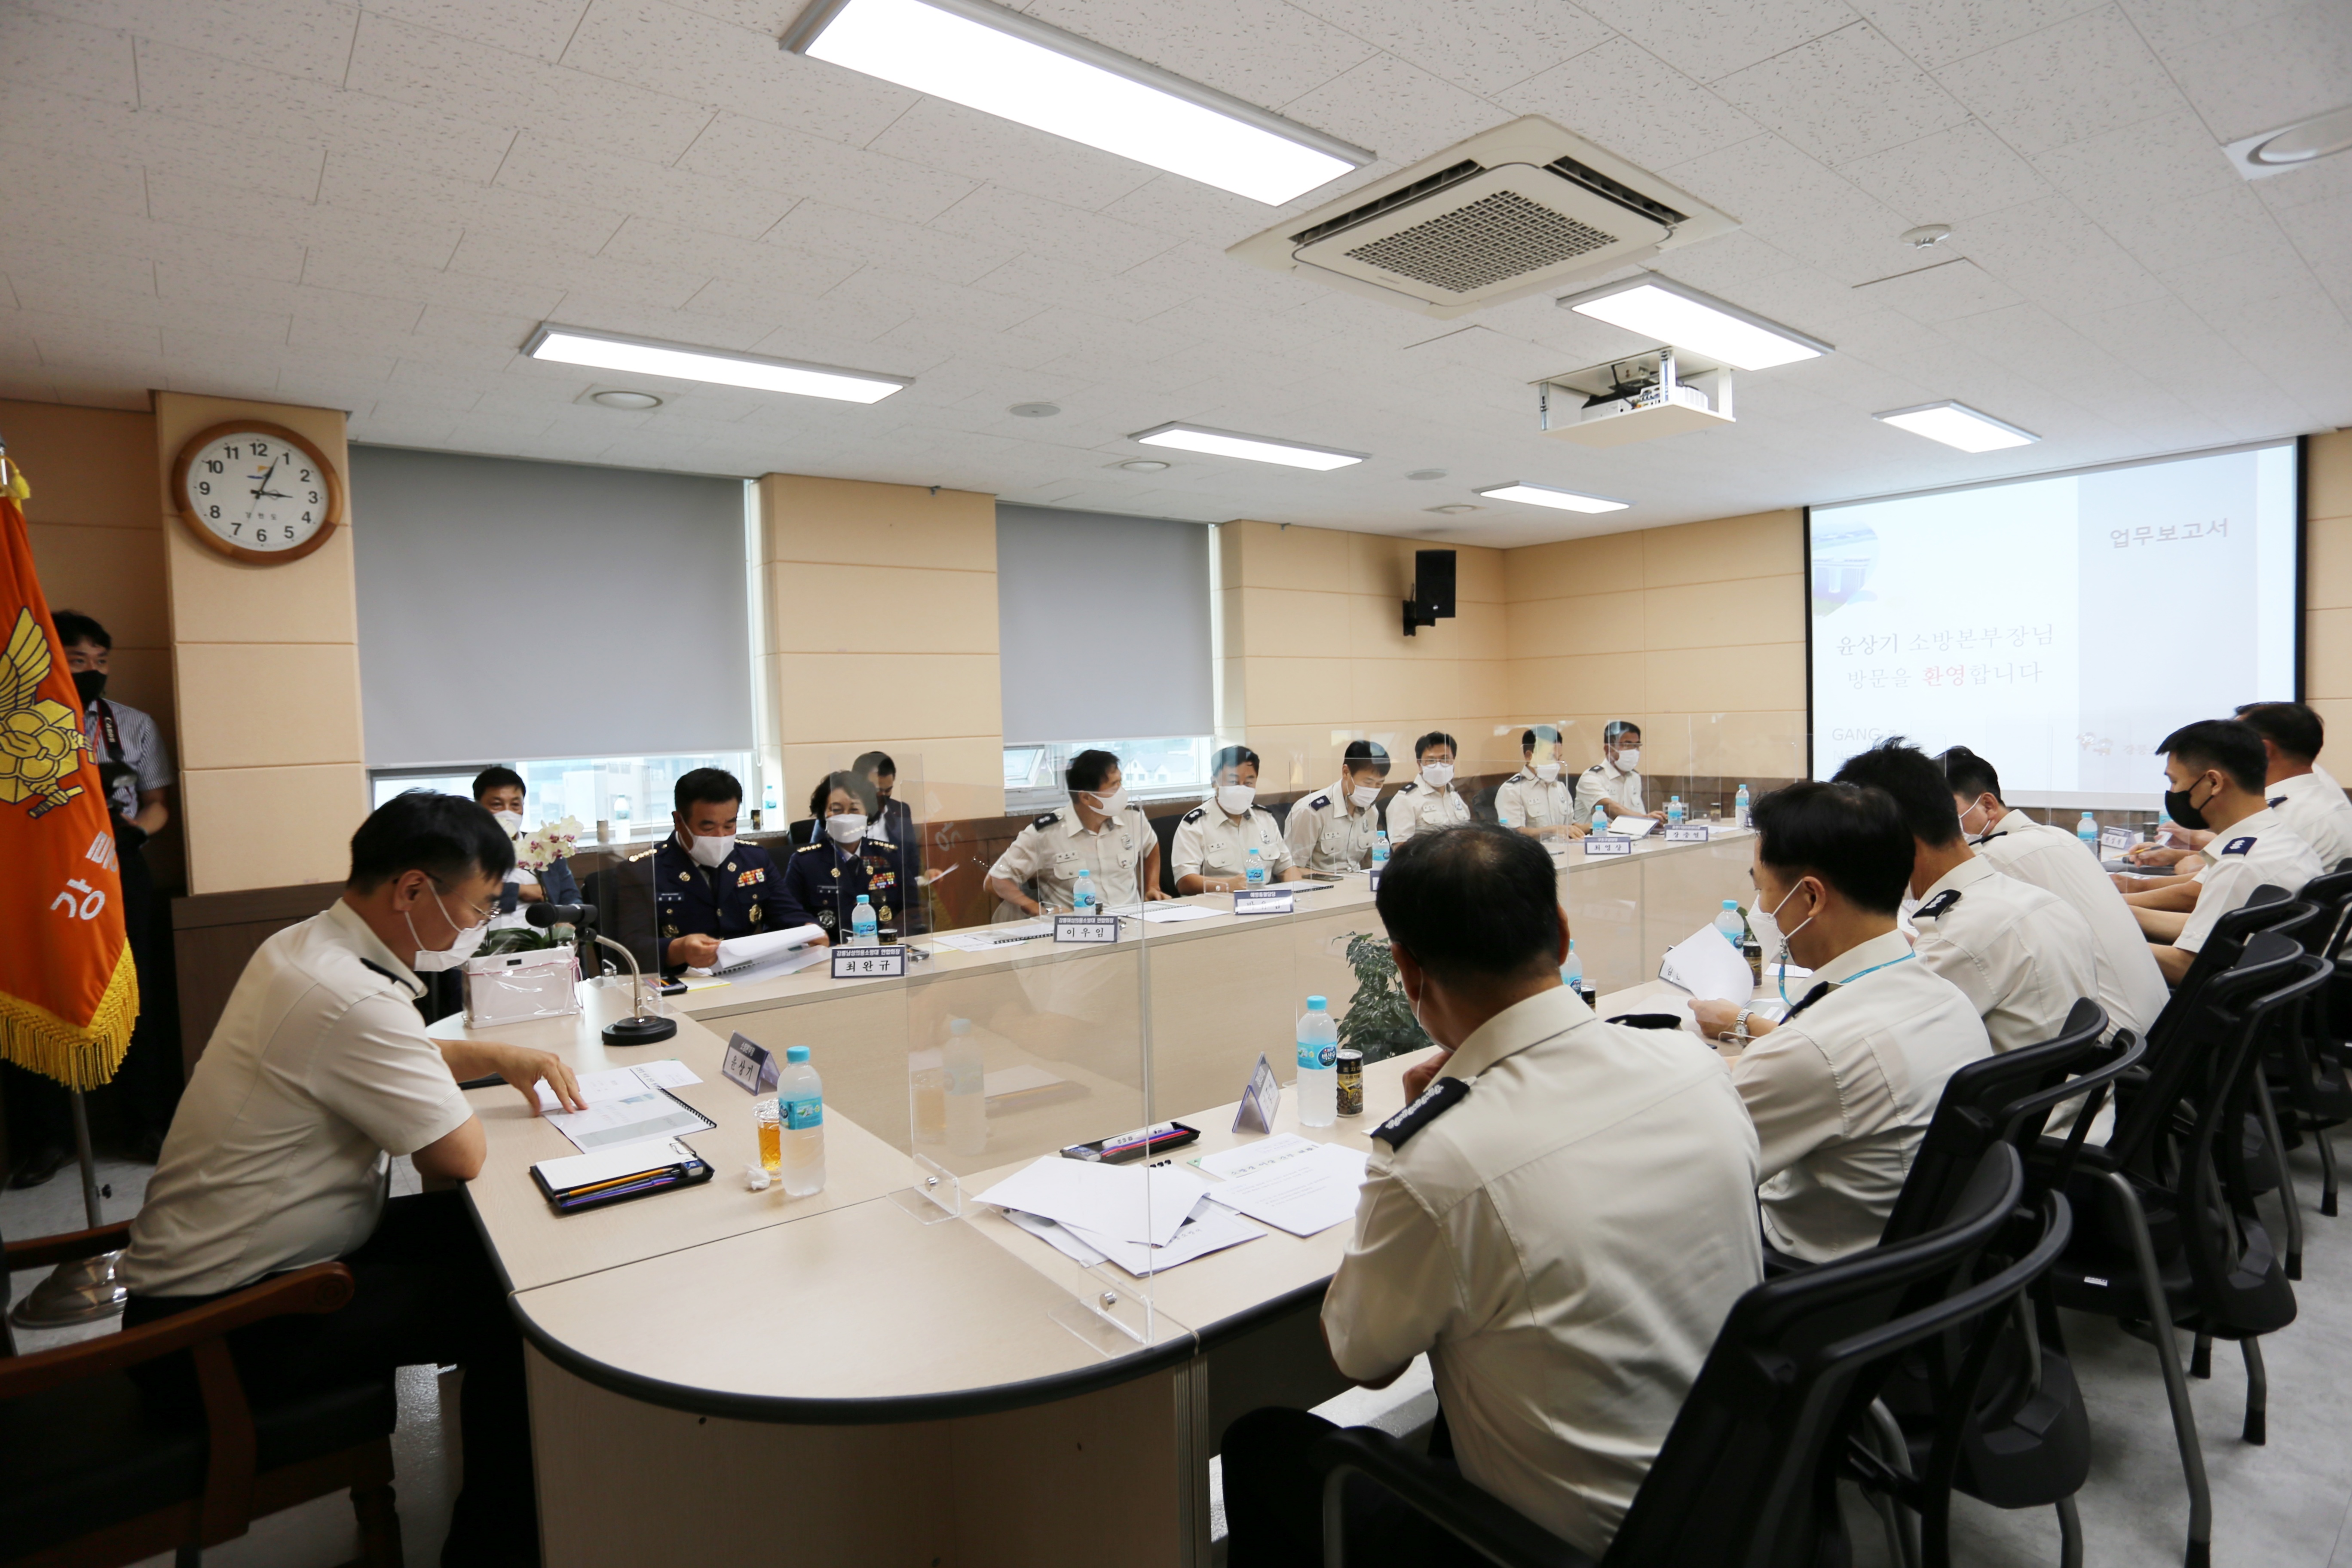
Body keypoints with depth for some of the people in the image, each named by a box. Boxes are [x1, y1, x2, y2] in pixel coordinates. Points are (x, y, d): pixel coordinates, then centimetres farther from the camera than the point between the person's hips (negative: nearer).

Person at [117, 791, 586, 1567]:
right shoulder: (354, 1000, -30)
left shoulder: (299, 947, 2)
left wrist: (495, 1056, 8)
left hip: (199, 1266, 10)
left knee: (481, 1233, 10)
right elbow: (461, 1156, -23)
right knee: (514, 1297, -9)